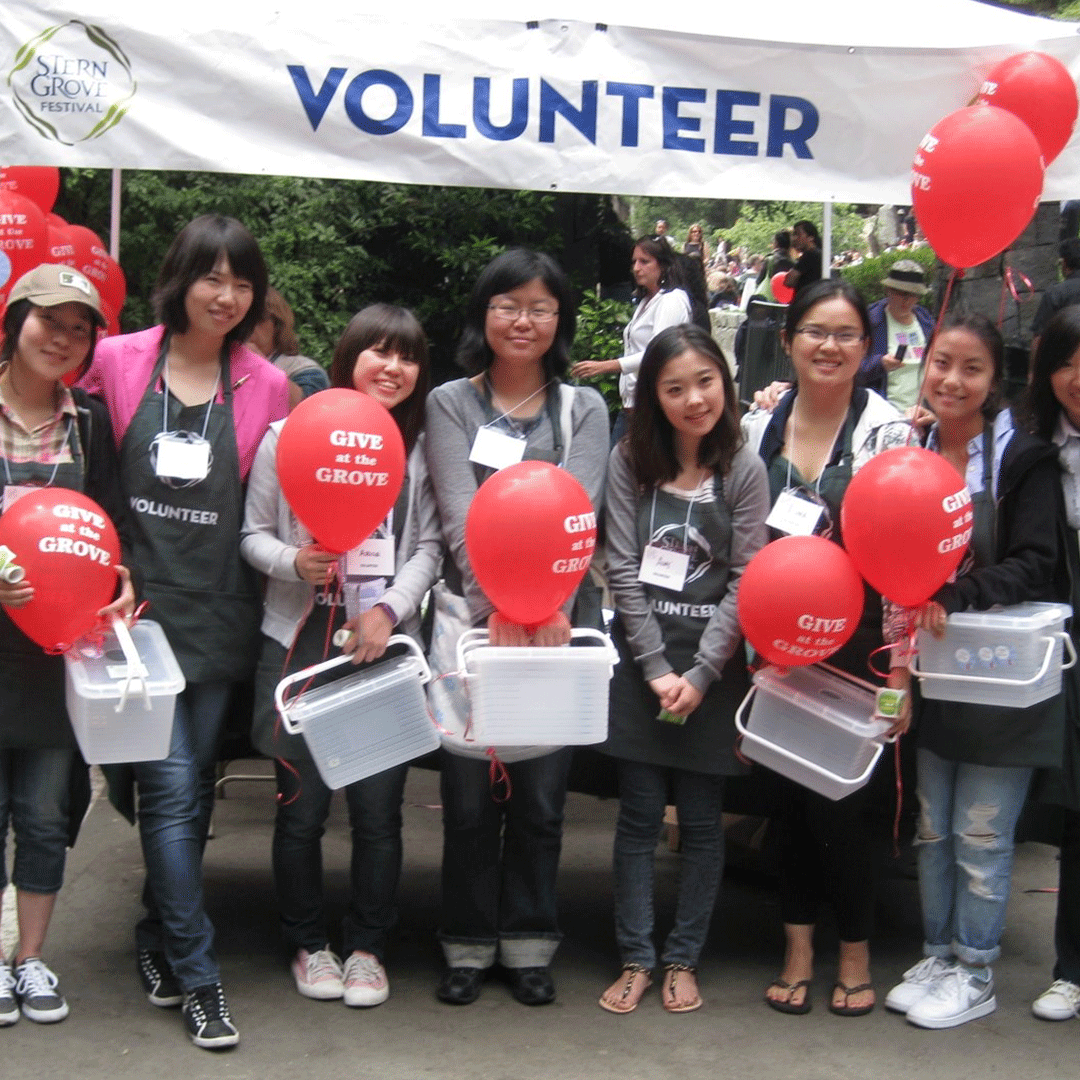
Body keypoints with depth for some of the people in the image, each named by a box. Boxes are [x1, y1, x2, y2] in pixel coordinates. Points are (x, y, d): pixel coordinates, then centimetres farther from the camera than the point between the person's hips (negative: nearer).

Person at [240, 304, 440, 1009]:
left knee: (378, 809, 1)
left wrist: (389, 609, -9)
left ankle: (368, 946, 20)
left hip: (386, 643, 1)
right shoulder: (290, 436, 2)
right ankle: (308, 942, 24)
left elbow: (430, 547, 4)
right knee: (302, 808, 3)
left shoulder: (420, 451, 8)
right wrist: (294, 562, -15)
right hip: (301, 640, -1)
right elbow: (254, 534, 5)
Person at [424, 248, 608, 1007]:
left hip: (555, 625, 1)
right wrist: (497, 605, -21)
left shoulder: (584, 409, 9)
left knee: (541, 794, 6)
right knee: (469, 794, 3)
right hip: (470, 621, -1)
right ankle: (469, 944, 17)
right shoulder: (450, 404, 6)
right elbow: (460, 514, -7)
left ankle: (530, 944, 20)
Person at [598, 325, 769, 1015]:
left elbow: (746, 581, -5)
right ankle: (636, 958, 16)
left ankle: (684, 958, 19)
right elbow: (623, 569, -3)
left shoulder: (744, 469, -1)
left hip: (714, 662, 0)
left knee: (702, 820, 7)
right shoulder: (630, 463, 1)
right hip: (641, 660, 1)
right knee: (640, 816, 5)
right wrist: (656, 668, -9)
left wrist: (700, 673, -11)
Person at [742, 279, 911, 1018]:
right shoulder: (758, 429, 4)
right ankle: (799, 947, 22)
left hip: (854, 645, -4)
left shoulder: (886, 431, -7)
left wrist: (899, 673, -12)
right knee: (790, 790, 10)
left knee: (838, 795, -1)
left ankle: (856, 950, 19)